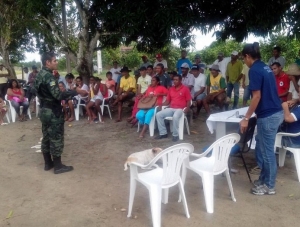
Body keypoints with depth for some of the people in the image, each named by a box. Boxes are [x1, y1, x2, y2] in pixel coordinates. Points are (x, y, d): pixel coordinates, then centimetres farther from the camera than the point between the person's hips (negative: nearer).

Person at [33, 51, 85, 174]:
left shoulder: (39, 75, 10)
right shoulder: (48, 76, -20)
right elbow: (58, 95, -27)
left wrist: (66, 96, 17)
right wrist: (75, 91, -21)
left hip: (44, 110, 10)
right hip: (53, 112, -10)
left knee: (46, 137, 15)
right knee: (56, 139, -1)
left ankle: (48, 163, 25)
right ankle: (58, 166, 7)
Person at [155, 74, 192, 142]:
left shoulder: (185, 89, 0)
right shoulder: (171, 89, 14)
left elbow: (188, 101, -1)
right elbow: (168, 100, 17)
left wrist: (187, 108, -19)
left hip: (180, 109, -6)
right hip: (171, 108, 6)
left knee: (175, 116, -39)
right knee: (158, 114, -15)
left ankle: (175, 135, -21)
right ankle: (163, 133, -7)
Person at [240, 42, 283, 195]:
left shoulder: (254, 70, -14)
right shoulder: (265, 68, 14)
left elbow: (257, 97, -19)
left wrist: (246, 118, -14)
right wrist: (251, 114, 31)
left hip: (268, 116, -10)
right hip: (276, 112, 10)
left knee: (267, 150, 3)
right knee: (262, 147, 20)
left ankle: (269, 186, 17)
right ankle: (264, 179, 32)